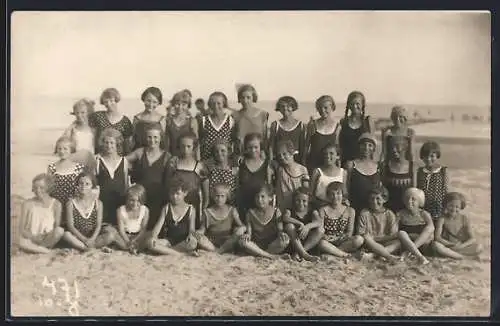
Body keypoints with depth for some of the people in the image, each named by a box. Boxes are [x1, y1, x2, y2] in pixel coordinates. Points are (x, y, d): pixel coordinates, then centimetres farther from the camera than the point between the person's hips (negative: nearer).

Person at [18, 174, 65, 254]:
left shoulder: (56, 204, 2)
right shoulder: (28, 204, 3)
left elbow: (57, 227, -2)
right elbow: (22, 229, 1)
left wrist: (49, 235, -24)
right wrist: (33, 237, -19)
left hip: (48, 239, 1)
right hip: (30, 238, -1)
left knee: (60, 231, -31)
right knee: (23, 243, -36)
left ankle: (35, 248, -15)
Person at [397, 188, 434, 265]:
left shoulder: (424, 214, 0)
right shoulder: (400, 214, 3)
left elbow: (431, 227, -18)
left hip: (422, 243, 0)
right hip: (407, 243, 0)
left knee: (429, 230, -26)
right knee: (401, 233, -31)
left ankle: (408, 252, -35)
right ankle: (419, 256, -45)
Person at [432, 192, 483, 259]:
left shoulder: (464, 219, -2)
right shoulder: (442, 219, -7)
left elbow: (472, 239, -7)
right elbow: (437, 237, -17)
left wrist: (461, 246, -25)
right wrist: (451, 244, -29)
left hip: (461, 246, 2)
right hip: (447, 245, -2)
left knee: (479, 247, -22)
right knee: (435, 244, -34)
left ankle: (449, 253, -21)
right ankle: (463, 256, -25)